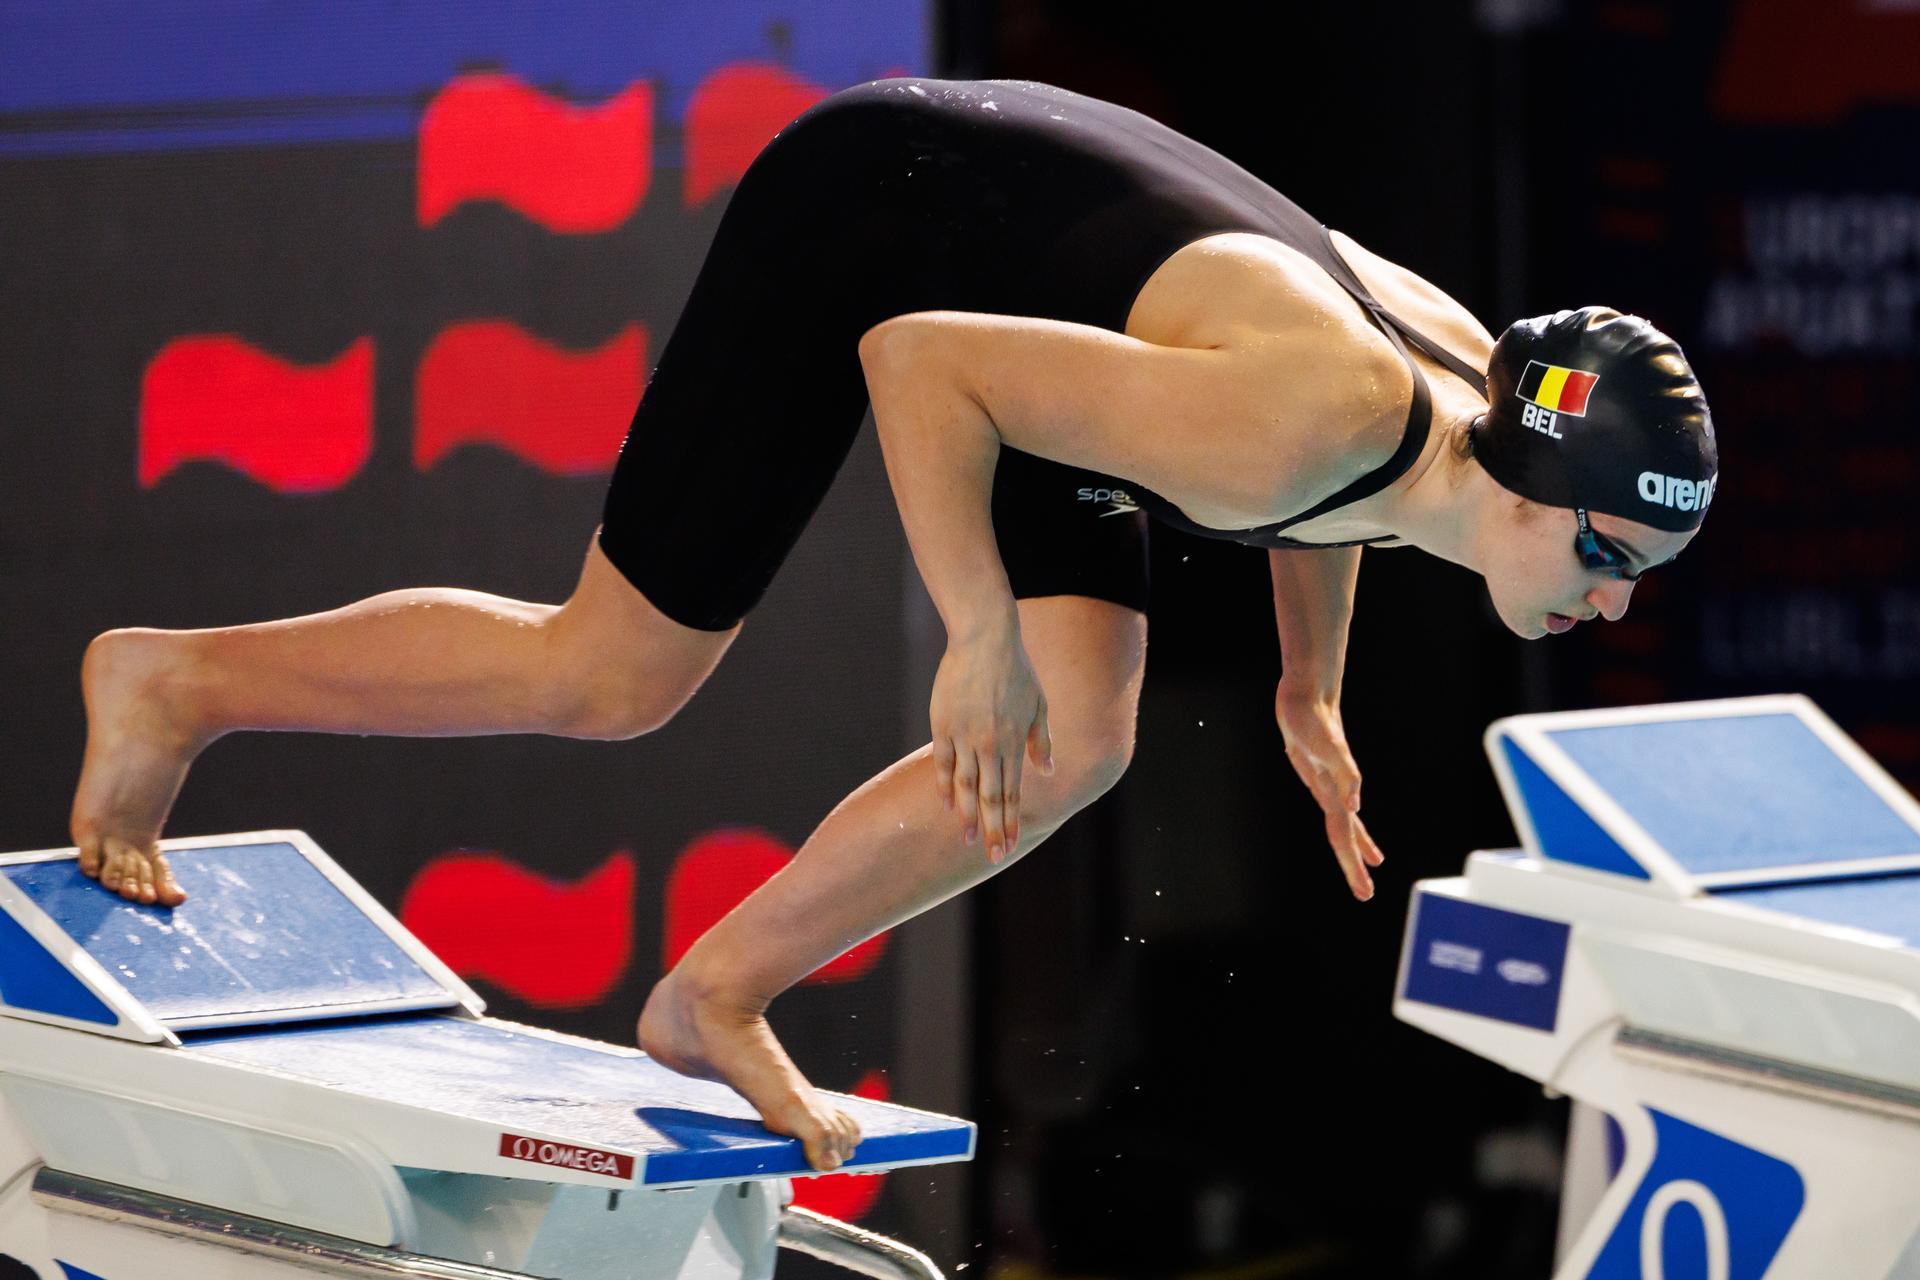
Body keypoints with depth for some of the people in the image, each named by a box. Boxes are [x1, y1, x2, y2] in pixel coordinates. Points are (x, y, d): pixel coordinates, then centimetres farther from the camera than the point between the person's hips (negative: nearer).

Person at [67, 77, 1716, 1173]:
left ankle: (716, 999, 11)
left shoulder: (1482, 385, -12)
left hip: (1020, 268, 8)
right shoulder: (1291, 427, -38)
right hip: (874, 220, -8)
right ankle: (175, 681, 12)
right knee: (607, 677, -4)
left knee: (1068, 752, -3)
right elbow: (918, 358, -34)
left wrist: (1309, 694, 14)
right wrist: (981, 636, -28)